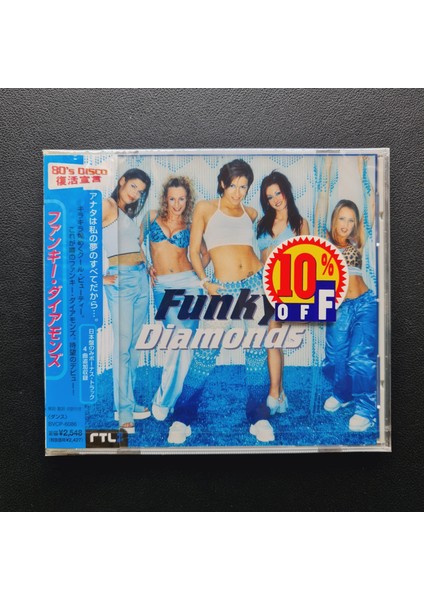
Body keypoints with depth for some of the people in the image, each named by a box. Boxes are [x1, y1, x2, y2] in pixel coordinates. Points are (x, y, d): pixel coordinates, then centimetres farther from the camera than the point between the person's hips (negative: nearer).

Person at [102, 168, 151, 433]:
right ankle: (123, 410, 3)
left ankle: (128, 401, 20)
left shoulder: (130, 214, 20)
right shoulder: (108, 205, -4)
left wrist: (147, 268, 7)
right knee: (123, 345, -6)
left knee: (134, 343, 10)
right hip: (121, 279, -8)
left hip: (141, 278, 8)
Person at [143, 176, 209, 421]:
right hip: (162, 286, -1)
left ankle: (164, 399, 2)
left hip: (188, 282, 1)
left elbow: (206, 254, 21)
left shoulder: (190, 226, 11)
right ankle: (166, 400, 4)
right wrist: (147, 267, 3)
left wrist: (197, 273, 7)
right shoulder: (152, 217, 10)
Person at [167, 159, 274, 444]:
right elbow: (194, 250, 3)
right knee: (206, 354, -4)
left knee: (257, 350, 7)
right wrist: (205, 281, -7)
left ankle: (259, 417, 20)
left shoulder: (252, 213, 13)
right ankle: (183, 418, 12)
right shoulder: (205, 208, 5)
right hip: (224, 289, -3)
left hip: (256, 283, 4)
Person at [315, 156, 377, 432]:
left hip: (365, 303, 0)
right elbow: (322, 206, 4)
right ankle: (342, 394, 31)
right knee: (336, 355, 5)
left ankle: (367, 408, 2)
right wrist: (328, 169, 3)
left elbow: (370, 207, 8)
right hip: (338, 306, 1)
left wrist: (362, 168, 9)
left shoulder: (357, 243, 11)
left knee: (361, 356, -10)